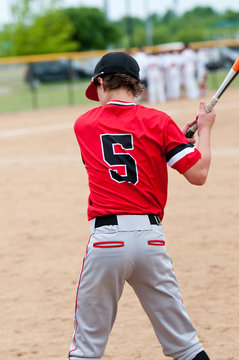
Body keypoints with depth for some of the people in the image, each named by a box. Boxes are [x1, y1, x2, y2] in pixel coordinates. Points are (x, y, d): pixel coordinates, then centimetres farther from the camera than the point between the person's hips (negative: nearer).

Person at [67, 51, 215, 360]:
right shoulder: (157, 121, 2)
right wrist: (204, 129, 15)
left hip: (106, 239, 0)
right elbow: (198, 174, -2)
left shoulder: (84, 124, 8)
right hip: (151, 240, 1)